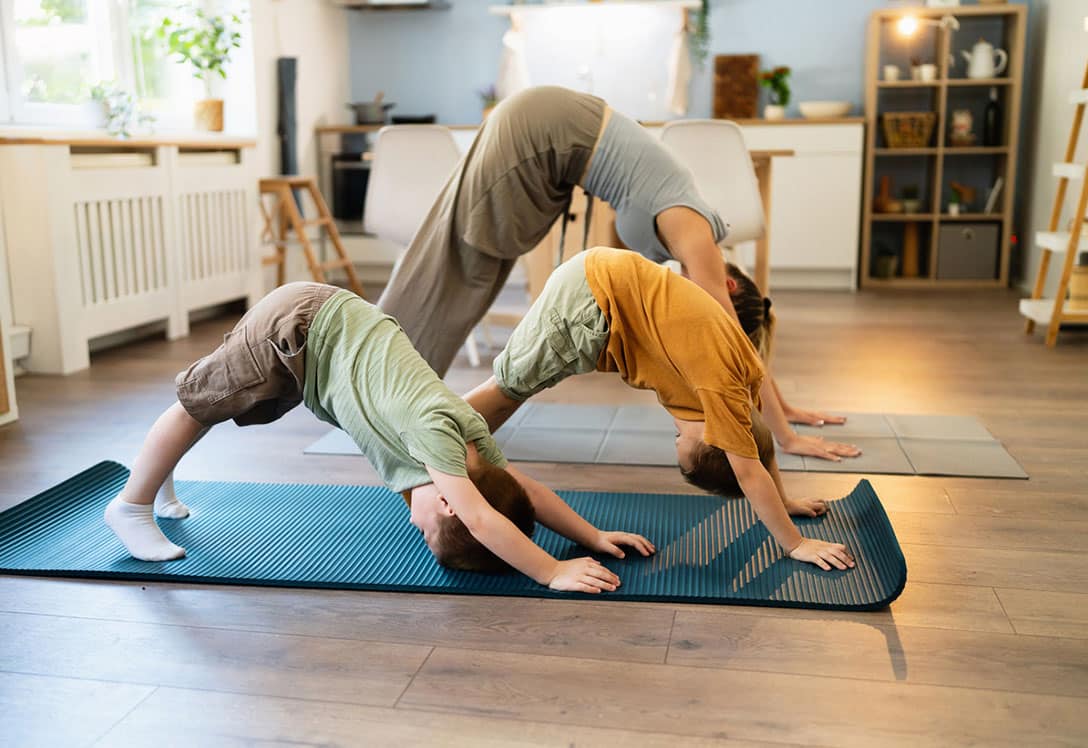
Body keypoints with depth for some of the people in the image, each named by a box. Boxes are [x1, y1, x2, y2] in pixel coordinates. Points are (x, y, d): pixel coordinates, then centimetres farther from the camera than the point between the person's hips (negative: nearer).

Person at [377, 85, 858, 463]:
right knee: (458, 263, 2)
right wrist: (786, 436, -16)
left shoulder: (696, 232, 4)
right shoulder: (694, 238, -17)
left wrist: (783, 407, 18)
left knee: (470, 263, 13)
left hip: (551, 133, 8)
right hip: (539, 133, -8)